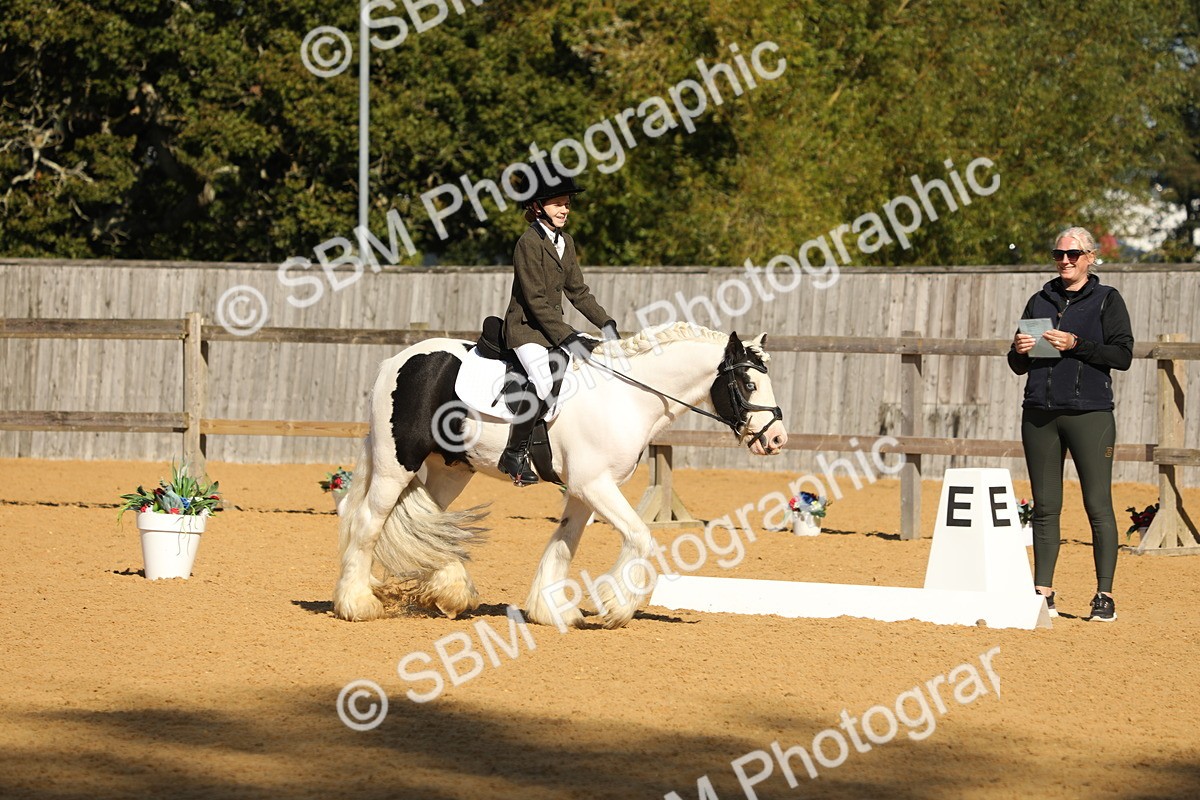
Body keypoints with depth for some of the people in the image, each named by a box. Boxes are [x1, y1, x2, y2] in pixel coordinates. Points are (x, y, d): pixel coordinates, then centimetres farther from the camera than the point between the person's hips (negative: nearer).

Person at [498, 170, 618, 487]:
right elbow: (536, 301, -20)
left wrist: (606, 323, 3)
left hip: (553, 327, 9)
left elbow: (578, 292, 16)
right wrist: (567, 339, -24)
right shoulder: (529, 243, -15)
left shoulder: (566, 242, 11)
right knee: (544, 382, -29)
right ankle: (515, 454, -17)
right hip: (526, 329, -9)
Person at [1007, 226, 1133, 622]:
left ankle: (1105, 596, -5)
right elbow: (1019, 366, 18)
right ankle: (1042, 592, 7)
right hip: (1040, 414, 4)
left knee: (1098, 505, -7)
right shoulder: (1040, 301, 17)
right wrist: (1019, 350, -4)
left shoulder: (1107, 300, 5)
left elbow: (1123, 355, -6)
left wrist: (1076, 344, -15)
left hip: (1090, 413, -4)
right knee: (1045, 507, 4)